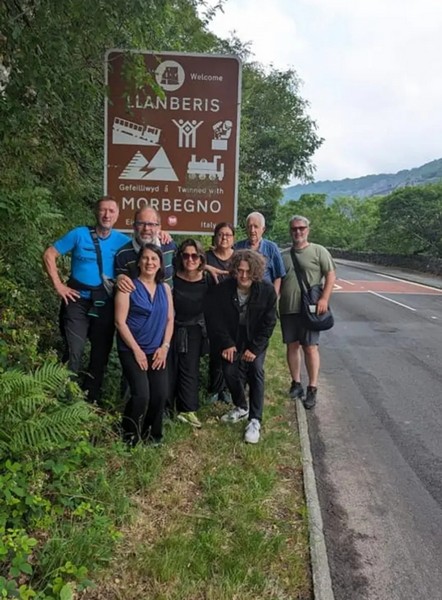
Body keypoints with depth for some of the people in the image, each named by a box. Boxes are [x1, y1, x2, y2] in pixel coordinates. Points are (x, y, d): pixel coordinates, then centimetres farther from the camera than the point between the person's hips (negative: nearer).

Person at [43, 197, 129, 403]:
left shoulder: (121, 241, 3)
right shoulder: (79, 234, -4)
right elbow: (49, 255, -1)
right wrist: (58, 285, -6)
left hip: (105, 303, 3)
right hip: (78, 300, -3)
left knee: (101, 353, 9)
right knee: (74, 352, -8)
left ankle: (91, 400, 24)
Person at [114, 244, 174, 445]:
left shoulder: (165, 289, 10)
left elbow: (170, 319, 10)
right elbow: (120, 322, -11)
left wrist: (164, 347, -2)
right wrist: (136, 350, -13)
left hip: (157, 351, 5)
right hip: (131, 350, -4)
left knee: (161, 394, -5)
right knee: (141, 394, -16)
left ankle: (152, 433, 19)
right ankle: (130, 436, 9)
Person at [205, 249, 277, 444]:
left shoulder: (267, 291, -18)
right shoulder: (222, 290, -17)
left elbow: (268, 323, -12)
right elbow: (214, 319, -9)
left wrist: (254, 348, -17)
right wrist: (226, 344, -15)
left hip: (256, 342, -1)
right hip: (233, 340, 1)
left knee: (256, 372, -19)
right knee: (230, 372, -13)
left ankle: (255, 421, -13)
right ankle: (241, 407, 16)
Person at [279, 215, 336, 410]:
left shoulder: (318, 251, 1)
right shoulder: (283, 255, 14)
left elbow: (331, 275, -4)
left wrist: (324, 299, -15)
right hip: (287, 308, 5)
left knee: (310, 348, -2)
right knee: (292, 346, 10)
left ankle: (312, 389, 5)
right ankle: (296, 384, 22)